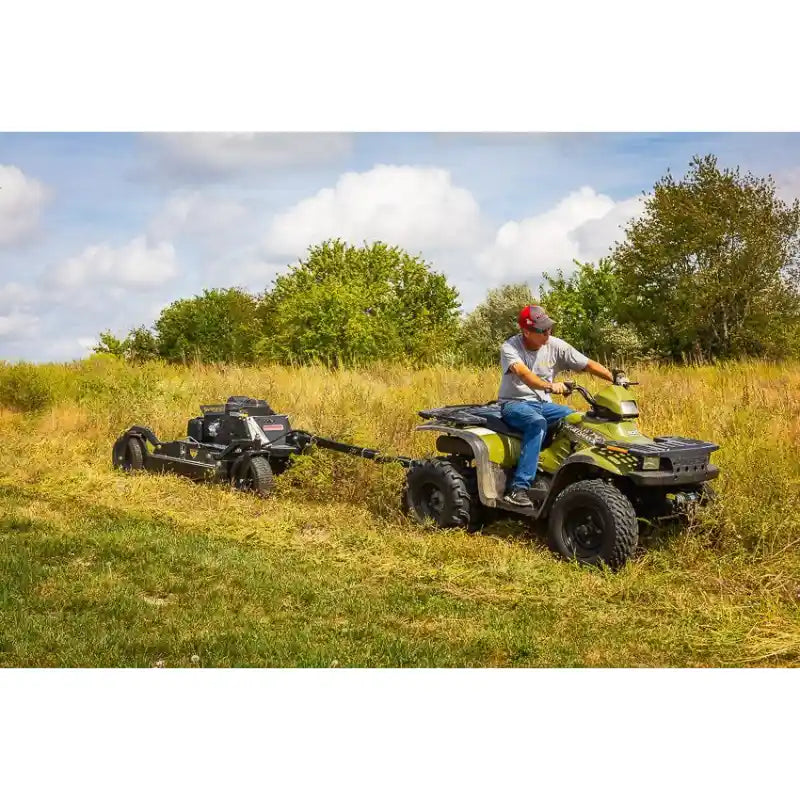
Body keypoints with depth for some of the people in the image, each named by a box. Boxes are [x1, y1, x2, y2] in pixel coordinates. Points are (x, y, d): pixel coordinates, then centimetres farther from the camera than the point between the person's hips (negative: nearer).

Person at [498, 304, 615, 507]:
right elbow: (523, 373, -34)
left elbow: (589, 364, -6)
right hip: (514, 403, -5)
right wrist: (549, 386, -51)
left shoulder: (555, 346, -3)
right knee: (537, 422, -36)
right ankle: (518, 488, -39)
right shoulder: (509, 347, -14)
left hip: (542, 404, 5)